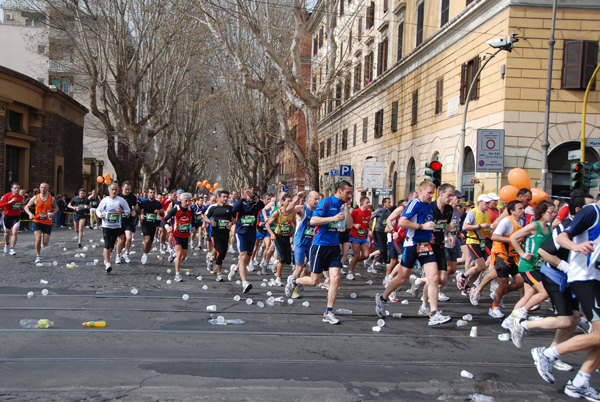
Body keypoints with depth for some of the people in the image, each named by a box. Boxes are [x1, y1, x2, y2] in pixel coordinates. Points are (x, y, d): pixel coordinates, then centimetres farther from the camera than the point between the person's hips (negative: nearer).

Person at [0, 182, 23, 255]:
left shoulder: (21, 197, 1)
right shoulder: (7, 196, -11)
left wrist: (22, 207, 0)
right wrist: (10, 202, -30)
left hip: (16, 217, 1)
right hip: (7, 216, -1)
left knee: (15, 232, -17)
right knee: (7, 232, 17)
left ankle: (12, 249, -12)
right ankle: (7, 244, 47)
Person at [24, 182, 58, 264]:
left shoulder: (51, 198, -1)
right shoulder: (35, 198, -3)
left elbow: (56, 207, 11)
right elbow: (26, 207, 5)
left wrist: (52, 213, -10)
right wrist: (30, 214, -14)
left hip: (47, 223, 1)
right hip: (37, 221, -1)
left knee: (45, 243, -1)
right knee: (38, 238, -18)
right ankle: (38, 256, 1)